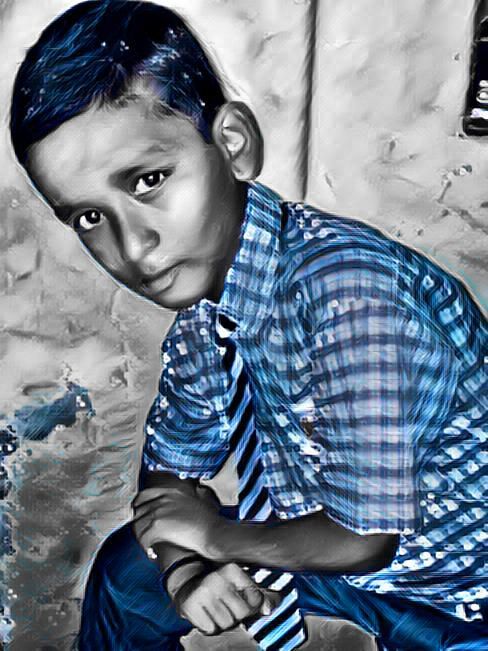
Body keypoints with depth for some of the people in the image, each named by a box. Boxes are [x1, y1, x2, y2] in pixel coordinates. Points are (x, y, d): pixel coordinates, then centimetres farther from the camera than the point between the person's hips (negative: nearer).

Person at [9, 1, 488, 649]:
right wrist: (184, 570, -15)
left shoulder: (346, 284, -35)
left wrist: (216, 534, -13)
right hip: (331, 542, 6)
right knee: (126, 570, 6)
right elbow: (169, 468, 4)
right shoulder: (200, 307, -10)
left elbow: (362, 538, -28)